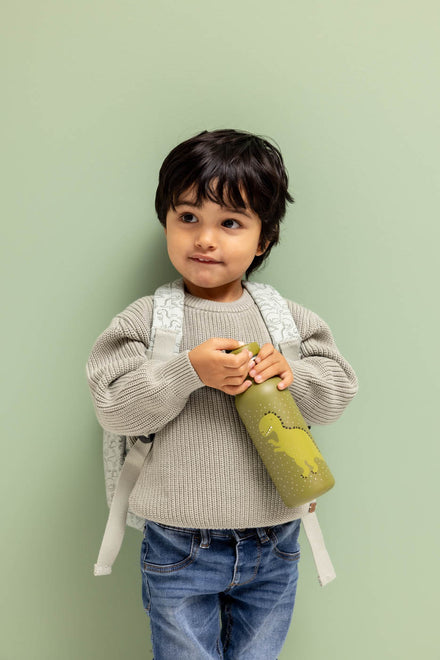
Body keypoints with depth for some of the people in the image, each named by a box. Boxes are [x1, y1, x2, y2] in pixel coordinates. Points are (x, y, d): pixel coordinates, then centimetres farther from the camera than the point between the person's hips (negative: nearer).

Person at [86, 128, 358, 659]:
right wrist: (189, 371, -26)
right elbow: (112, 407, -14)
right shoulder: (145, 319, -8)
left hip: (273, 547, 3)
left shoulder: (290, 318, -1)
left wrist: (292, 375, -19)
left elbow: (339, 391, 0)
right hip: (179, 550, -2)